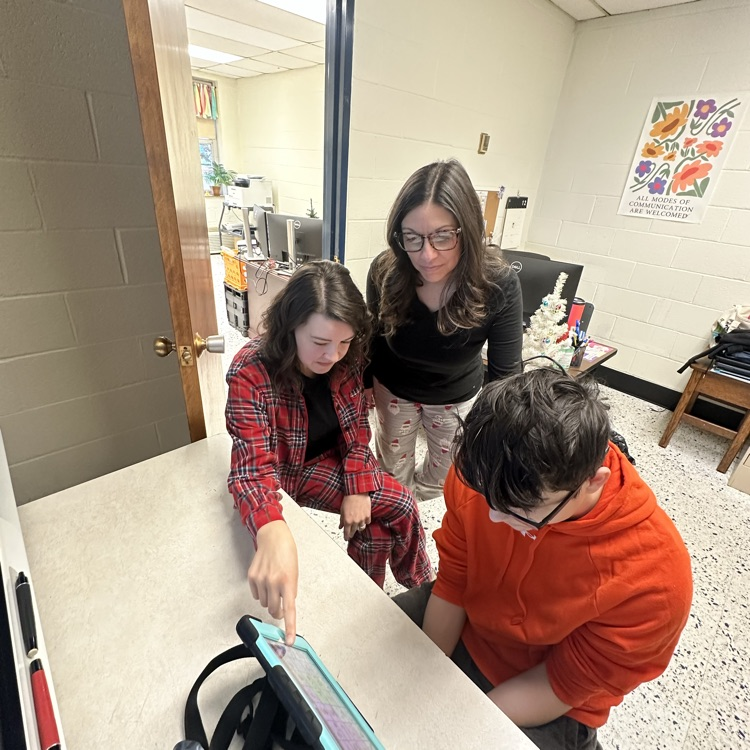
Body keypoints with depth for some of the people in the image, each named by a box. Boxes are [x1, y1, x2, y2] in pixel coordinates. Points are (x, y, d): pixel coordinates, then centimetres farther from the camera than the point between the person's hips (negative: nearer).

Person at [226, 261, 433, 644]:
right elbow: (253, 465, -39)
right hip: (291, 470, -4)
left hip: (336, 457, 5)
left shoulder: (345, 360, -16)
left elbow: (357, 425, -5)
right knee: (398, 505, -12)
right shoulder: (251, 374, -31)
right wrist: (272, 533, -58)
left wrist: (359, 490, -15)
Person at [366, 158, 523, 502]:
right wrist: (367, 385, 2)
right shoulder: (385, 271, -28)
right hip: (394, 389, 1)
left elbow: (505, 373, -25)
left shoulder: (498, 284, -31)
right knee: (392, 472, 24)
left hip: (457, 395, 0)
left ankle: (411, 500, 56)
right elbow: (372, 339, -10)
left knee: (443, 476, 22)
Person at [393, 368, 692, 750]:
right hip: (459, 628, 3)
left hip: (542, 707, -1)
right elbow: (451, 586, -14)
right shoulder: (480, 471, -27)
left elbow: (562, 688, -20)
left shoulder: (651, 580, -33)